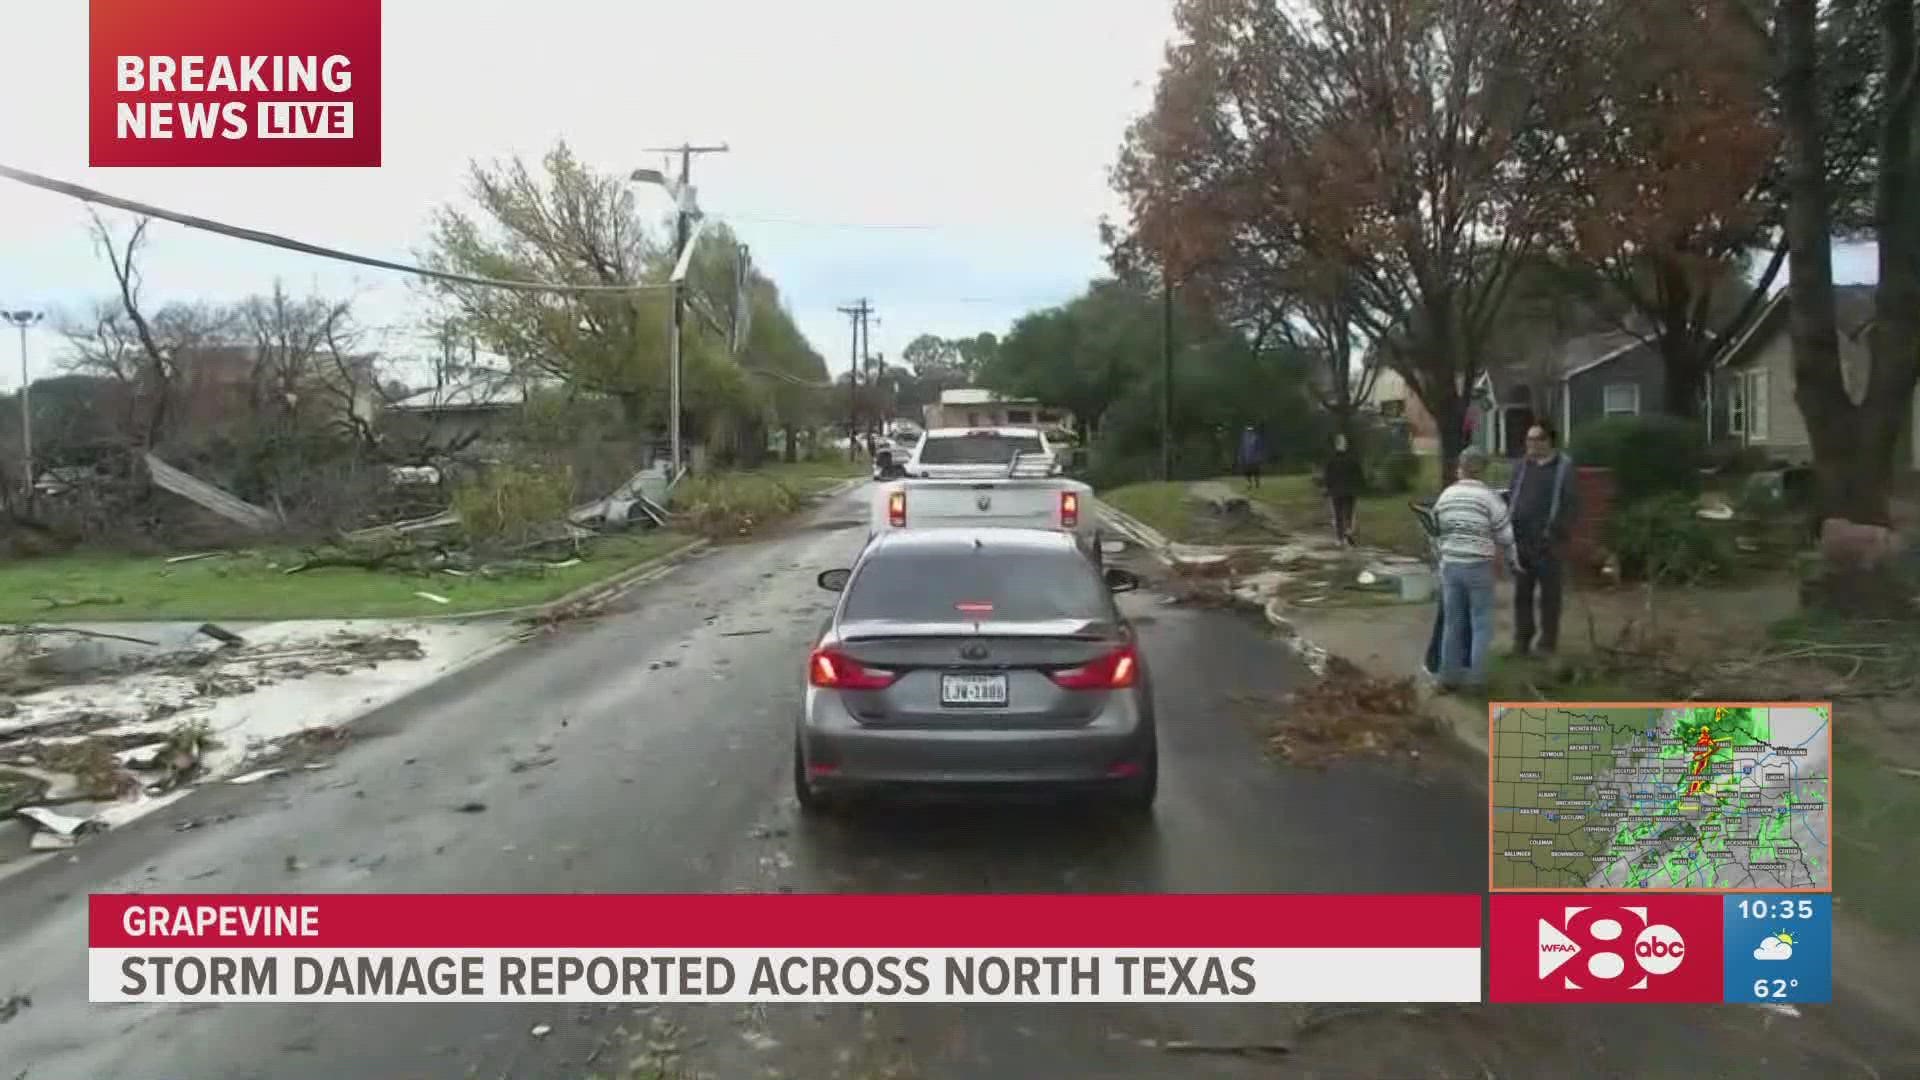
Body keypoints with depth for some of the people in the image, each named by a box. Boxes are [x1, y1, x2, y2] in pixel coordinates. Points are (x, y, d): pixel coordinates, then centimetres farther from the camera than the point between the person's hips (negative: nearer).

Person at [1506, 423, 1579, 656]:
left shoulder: (1564, 467, -2)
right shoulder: (1521, 466, 12)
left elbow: (1572, 504, -7)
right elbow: (1509, 498, 15)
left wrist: (1557, 534, -15)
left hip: (1548, 544, -4)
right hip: (1520, 541, 4)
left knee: (1549, 595, 4)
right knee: (1521, 593, 8)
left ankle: (1547, 642, 13)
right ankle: (1522, 640, 17)